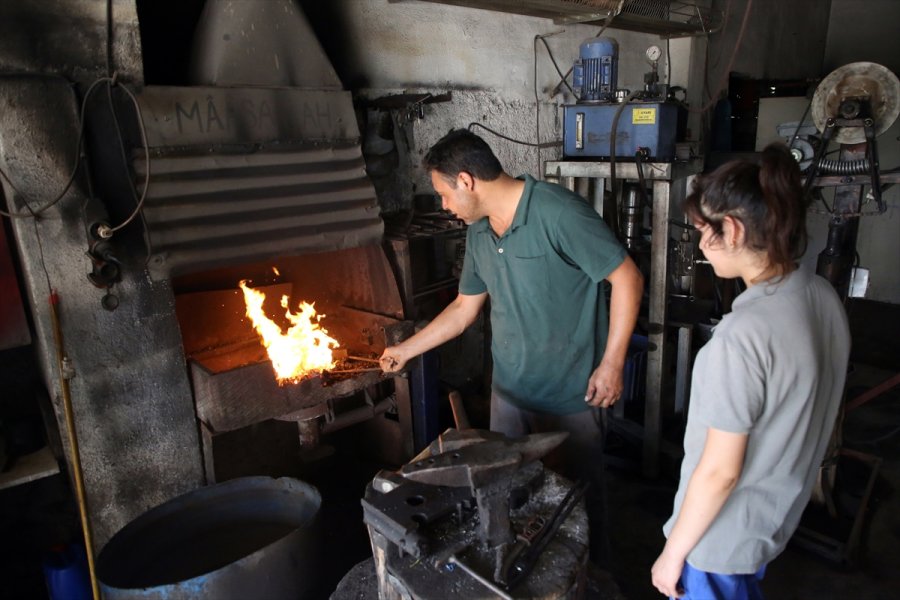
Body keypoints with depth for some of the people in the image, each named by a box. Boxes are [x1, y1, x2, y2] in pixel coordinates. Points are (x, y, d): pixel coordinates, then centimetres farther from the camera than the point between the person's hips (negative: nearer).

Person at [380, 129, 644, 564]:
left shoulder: (558, 212, -20)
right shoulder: (478, 233, 5)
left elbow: (627, 278, -16)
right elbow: (464, 308, 15)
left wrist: (612, 363, -15)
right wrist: (406, 350, 20)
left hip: (571, 395, -6)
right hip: (509, 391, 7)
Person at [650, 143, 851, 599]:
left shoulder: (744, 333, -32)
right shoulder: (824, 296, -7)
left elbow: (720, 471, -26)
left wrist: (673, 553, -12)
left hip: (723, 533, -7)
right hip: (779, 511, 7)